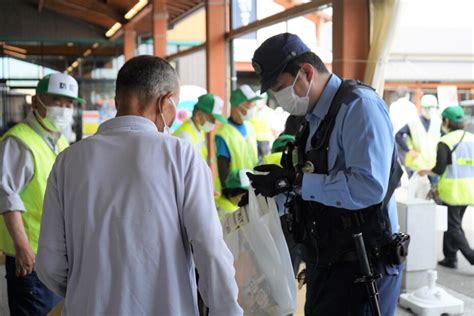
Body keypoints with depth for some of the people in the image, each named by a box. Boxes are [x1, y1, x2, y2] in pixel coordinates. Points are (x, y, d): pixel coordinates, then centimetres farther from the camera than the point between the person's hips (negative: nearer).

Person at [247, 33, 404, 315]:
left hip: (360, 263, -8)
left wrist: (294, 181, -23)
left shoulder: (358, 105, -17)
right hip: (324, 259, 8)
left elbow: (369, 187, -29)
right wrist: (276, 191, 5)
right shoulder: (314, 118, 9)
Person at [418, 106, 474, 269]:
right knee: (454, 224, 18)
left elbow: (439, 169, -15)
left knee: (453, 228, 3)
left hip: (452, 192, -6)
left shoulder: (445, 142, -14)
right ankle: (450, 258, 21)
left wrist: (425, 171, 3)